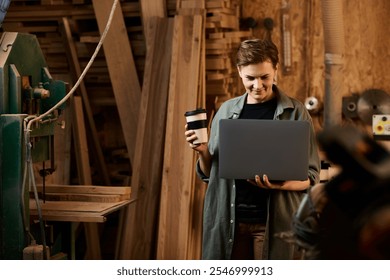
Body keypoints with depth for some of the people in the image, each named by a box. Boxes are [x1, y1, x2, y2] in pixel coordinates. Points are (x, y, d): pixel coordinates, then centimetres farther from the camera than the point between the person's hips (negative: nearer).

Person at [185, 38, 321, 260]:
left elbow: (311, 177, -1)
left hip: (275, 222, -2)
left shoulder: (295, 113, 0)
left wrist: (279, 184, -20)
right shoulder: (226, 111, 9)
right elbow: (209, 174, 14)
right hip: (228, 221, 3)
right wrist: (203, 151, -6)